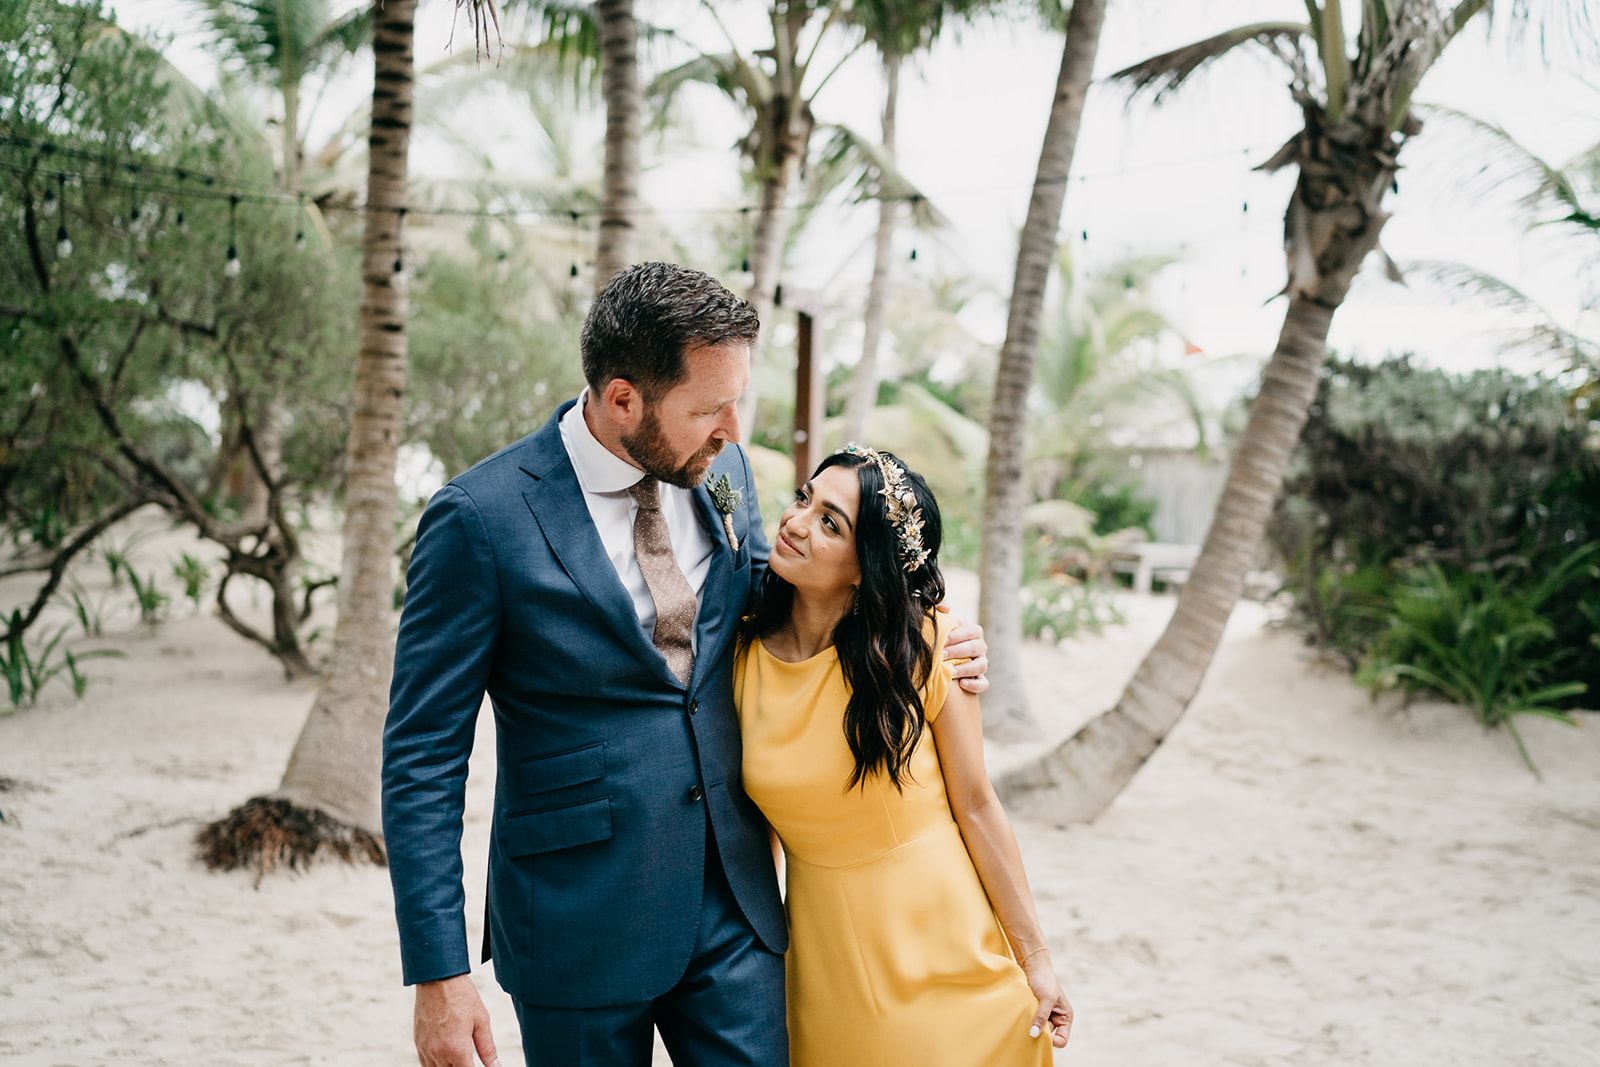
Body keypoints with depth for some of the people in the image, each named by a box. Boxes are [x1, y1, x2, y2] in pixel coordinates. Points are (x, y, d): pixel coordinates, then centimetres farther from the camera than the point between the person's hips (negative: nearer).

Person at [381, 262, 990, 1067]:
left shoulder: (723, 470, 1)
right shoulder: (479, 518, -15)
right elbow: (423, 758, -11)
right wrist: (439, 974, -14)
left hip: (734, 903, 5)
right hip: (581, 925, -4)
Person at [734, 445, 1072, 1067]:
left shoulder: (923, 645, -15)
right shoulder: (744, 655, -6)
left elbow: (976, 806, -9)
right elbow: (757, 823, 3)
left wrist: (1034, 960, -5)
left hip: (941, 942, -2)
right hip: (824, 953, 3)